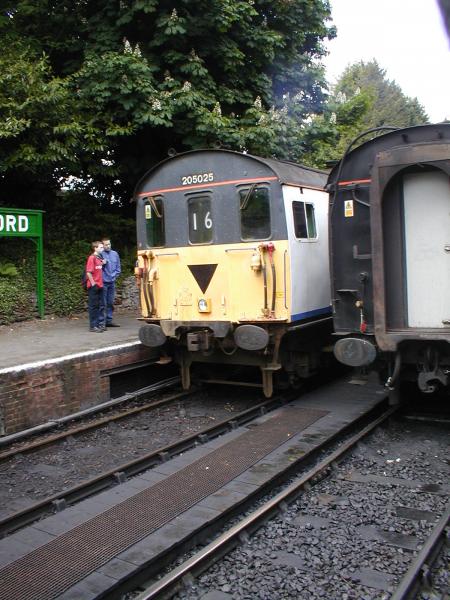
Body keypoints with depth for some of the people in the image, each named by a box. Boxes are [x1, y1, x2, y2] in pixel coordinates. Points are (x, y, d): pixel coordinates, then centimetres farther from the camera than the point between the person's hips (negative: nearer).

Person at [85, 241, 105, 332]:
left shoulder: (99, 258, 13)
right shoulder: (92, 258, -11)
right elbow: (88, 272, -15)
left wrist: (102, 264, 6)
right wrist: (93, 283, -15)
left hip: (99, 285, 8)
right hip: (93, 286, -8)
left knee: (98, 305, 12)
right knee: (93, 306, -3)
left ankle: (98, 324, 18)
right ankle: (92, 326, 1)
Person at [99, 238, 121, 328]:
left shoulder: (115, 254, 9)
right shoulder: (100, 254, -8)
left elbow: (118, 267, 14)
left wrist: (114, 275, 4)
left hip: (112, 282, 6)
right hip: (103, 282, -6)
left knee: (110, 302, 12)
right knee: (103, 303, -5)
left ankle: (109, 320, 21)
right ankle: (102, 322, 0)